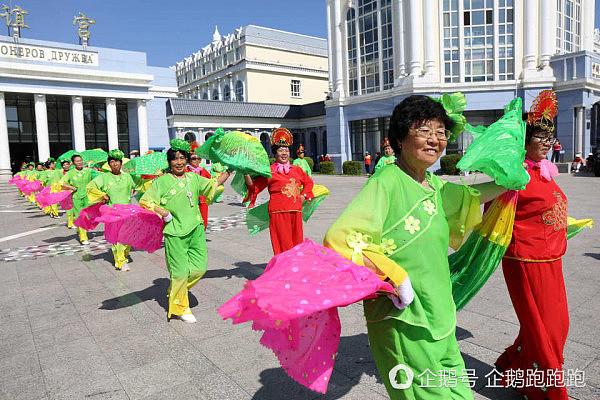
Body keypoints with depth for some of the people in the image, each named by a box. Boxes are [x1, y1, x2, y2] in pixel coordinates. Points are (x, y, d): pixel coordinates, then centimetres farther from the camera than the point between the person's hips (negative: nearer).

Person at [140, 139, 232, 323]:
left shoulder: (193, 178, 13)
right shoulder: (162, 181, 0)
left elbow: (213, 184, 10)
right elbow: (144, 201, -2)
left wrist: (228, 171, 4)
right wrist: (162, 213, -11)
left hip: (196, 228, 5)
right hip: (175, 232, -4)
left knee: (199, 268, 3)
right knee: (180, 272, -2)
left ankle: (176, 290, 31)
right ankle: (179, 308, 19)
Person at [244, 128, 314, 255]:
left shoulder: (297, 170, 16)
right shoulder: (269, 171, 2)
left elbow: (308, 182, 32)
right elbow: (254, 187, 0)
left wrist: (304, 195, 17)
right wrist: (246, 174, -13)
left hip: (296, 212, 5)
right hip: (278, 213, -5)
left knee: (297, 242, 8)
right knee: (283, 244, -5)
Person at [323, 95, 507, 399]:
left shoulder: (433, 185, 7)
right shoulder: (387, 181, -18)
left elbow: (467, 196, 30)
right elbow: (339, 237, -27)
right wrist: (394, 276, -23)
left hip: (439, 316, 8)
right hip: (401, 320, -8)